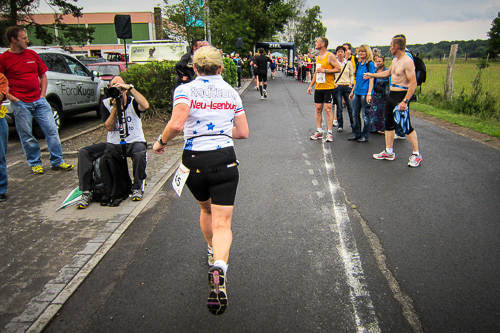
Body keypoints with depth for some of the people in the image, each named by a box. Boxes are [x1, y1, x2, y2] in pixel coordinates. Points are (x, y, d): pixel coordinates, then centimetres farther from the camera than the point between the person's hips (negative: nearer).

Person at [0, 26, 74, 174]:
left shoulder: (32, 54, 10)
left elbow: (43, 75, 15)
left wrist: (43, 94, 5)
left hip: (39, 101, 4)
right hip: (20, 104, -3)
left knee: (51, 130, 2)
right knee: (26, 136, 4)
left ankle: (57, 161, 12)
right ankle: (35, 163, 18)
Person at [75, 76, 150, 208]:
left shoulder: (132, 102, -3)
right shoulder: (106, 104, 4)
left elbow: (145, 106, -28)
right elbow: (109, 127, -7)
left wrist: (131, 88, -25)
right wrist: (115, 107, -15)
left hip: (134, 142, -3)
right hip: (112, 144, 3)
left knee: (140, 153, -39)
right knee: (83, 152, -16)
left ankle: (137, 188, -15)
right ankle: (86, 193, -13)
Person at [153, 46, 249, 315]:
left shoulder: (185, 89, -1)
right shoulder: (232, 92, 10)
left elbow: (177, 123, -18)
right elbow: (243, 132, 11)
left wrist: (161, 142, 0)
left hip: (194, 161, 0)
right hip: (224, 160, 0)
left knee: (206, 209, 27)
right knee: (222, 224, -2)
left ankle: (212, 253, 48)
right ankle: (219, 268, -29)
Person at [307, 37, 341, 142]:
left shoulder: (330, 56, -7)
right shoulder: (318, 57, 16)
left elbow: (338, 69, -12)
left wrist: (325, 70, -19)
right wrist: (311, 85, 18)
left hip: (328, 87, -7)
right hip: (318, 88, 7)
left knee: (328, 109, -7)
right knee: (318, 109, 7)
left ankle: (330, 133, -2)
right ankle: (319, 132, 14)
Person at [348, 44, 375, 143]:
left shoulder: (370, 64, -7)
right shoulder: (358, 64, 13)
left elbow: (371, 79, -11)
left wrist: (369, 93, -17)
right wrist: (352, 91, 20)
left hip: (365, 93, -7)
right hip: (357, 92, 7)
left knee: (365, 114, 1)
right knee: (355, 114, 10)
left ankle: (365, 135, 11)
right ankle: (356, 134, 22)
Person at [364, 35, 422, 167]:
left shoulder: (407, 61, -16)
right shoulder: (395, 60, 13)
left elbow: (413, 83, -21)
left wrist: (405, 101, -26)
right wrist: (371, 75, 41)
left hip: (401, 96, -10)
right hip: (391, 95, 10)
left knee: (406, 126, -6)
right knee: (389, 124, 12)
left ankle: (416, 154, 6)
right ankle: (389, 152, 22)